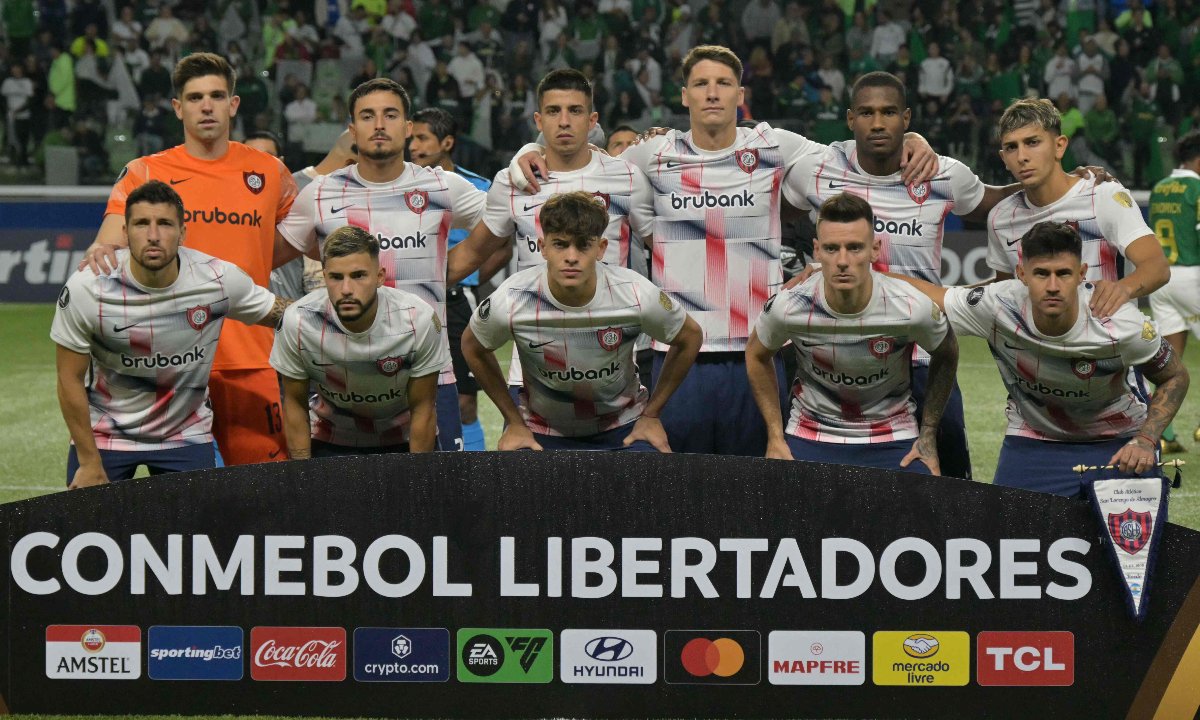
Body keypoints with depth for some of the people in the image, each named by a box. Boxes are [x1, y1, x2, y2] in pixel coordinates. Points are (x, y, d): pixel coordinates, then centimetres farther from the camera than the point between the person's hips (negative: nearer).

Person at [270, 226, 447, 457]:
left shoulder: (419, 320, -25)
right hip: (329, 440, 0)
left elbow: (422, 408, -13)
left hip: (404, 440, 0)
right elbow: (295, 403, -9)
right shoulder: (298, 321, -23)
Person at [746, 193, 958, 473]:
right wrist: (775, 437, 2)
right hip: (810, 437, 0)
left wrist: (928, 436, 0)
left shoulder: (911, 308, -23)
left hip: (893, 440, 0)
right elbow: (757, 355, 2)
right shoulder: (787, 308, -21)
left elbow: (946, 354, 0)